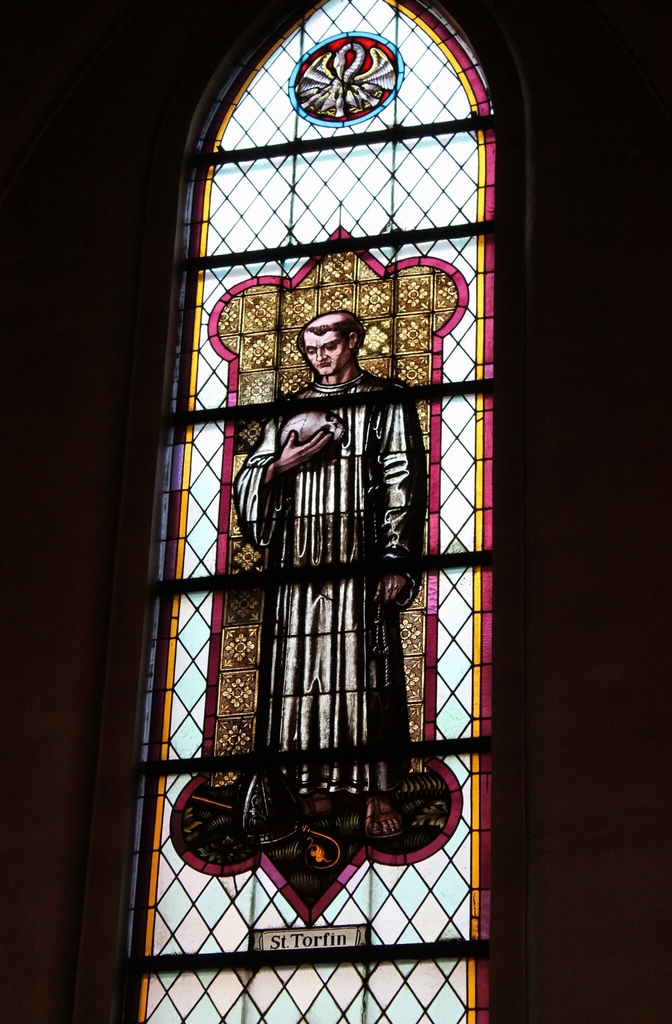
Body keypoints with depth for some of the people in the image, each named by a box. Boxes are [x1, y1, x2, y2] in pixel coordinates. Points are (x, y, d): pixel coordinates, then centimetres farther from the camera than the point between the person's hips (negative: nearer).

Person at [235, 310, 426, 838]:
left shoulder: (387, 401, 9)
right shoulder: (293, 411, 21)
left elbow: (403, 481, 0)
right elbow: (249, 479, 19)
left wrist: (397, 558, -10)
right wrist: (282, 466, -4)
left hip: (358, 560, -4)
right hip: (298, 559, 4)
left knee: (366, 670, -9)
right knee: (301, 670, -2)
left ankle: (378, 794, -9)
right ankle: (315, 789, 2)